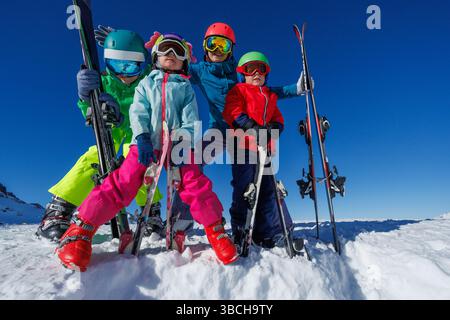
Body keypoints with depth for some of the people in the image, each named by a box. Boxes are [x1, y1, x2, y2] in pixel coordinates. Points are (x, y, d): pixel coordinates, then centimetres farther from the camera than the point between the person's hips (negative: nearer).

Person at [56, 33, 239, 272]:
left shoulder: (186, 87, 19)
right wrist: (142, 137, -12)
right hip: (146, 143, 0)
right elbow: (138, 112, 7)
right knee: (123, 183, -11)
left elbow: (190, 119, 7)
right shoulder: (146, 83, 21)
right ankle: (81, 229, -3)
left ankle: (215, 230, -1)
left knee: (196, 183, -14)